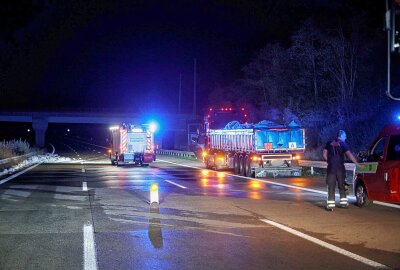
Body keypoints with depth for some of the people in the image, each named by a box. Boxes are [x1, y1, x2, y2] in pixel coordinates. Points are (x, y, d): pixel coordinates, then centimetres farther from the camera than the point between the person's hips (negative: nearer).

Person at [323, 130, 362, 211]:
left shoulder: (329, 144, 7)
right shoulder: (343, 144, -1)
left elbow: (324, 154, 6)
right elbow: (349, 154, -10)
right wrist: (357, 163, -10)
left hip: (331, 168, 1)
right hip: (340, 168, -1)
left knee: (331, 187, 1)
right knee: (342, 186, 15)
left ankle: (330, 205, -5)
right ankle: (343, 202, 16)